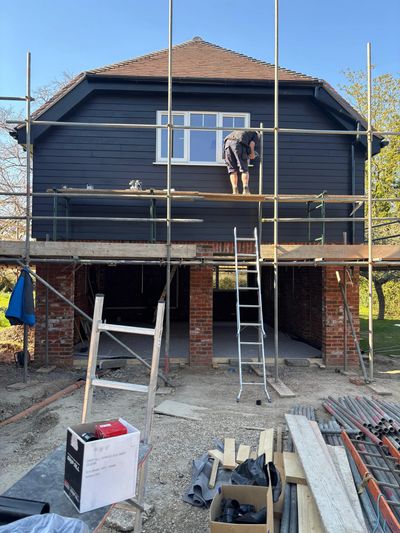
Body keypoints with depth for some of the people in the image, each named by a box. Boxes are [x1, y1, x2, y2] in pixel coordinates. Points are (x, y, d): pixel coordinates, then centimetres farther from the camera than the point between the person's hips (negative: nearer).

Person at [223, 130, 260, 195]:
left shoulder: (240, 131, 41)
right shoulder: (255, 134, 24)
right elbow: (251, 144, 4)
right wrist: (252, 154, 20)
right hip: (238, 143, -5)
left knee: (232, 169, 7)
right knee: (244, 169, 3)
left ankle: (235, 191, 1)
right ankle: (245, 189, -5)